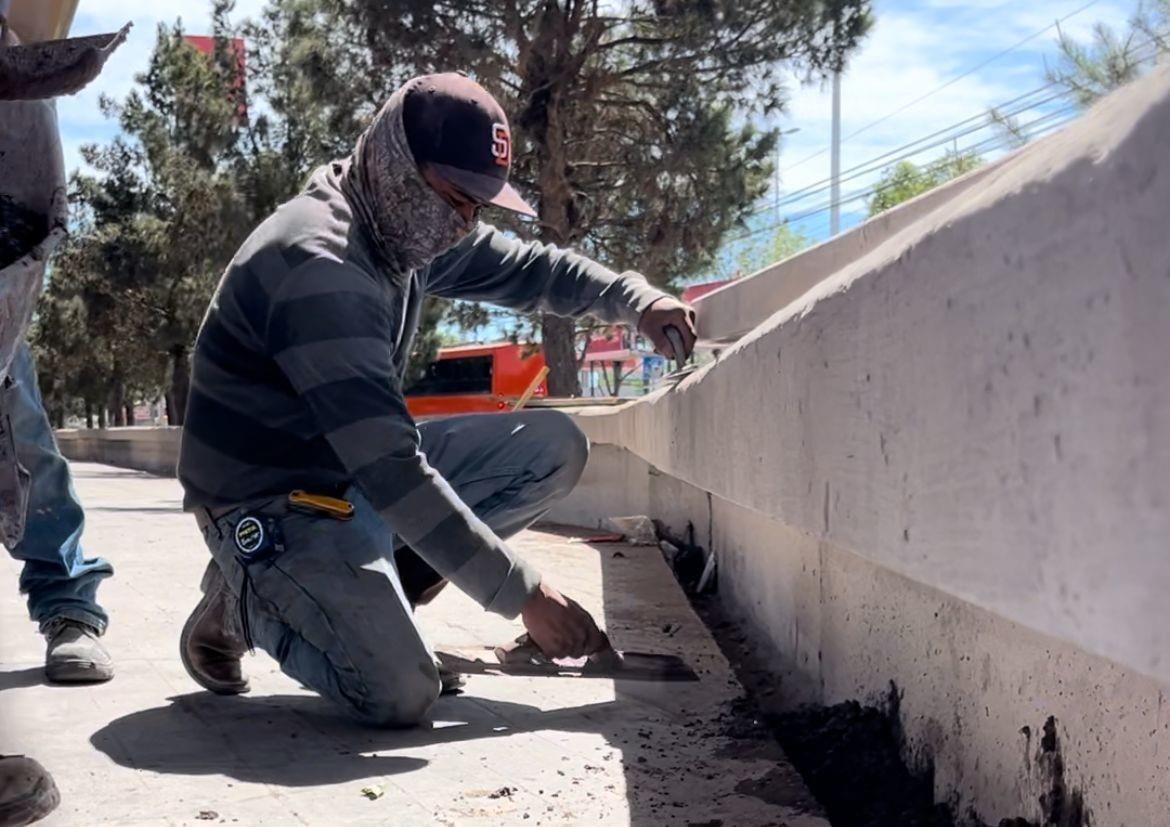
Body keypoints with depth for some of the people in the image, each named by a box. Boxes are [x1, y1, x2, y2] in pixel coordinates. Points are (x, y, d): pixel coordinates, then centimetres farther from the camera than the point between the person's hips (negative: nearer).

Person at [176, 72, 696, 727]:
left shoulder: (410, 225, 0)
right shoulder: (317, 264, -29)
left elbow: (526, 267, 15)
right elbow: (390, 469, -33)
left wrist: (634, 298, -5)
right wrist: (524, 594, -30)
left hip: (362, 470, 9)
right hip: (274, 502, -9)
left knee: (556, 446, -1)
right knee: (399, 696, -25)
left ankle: (362, 592, 2)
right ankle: (245, 601, 4)